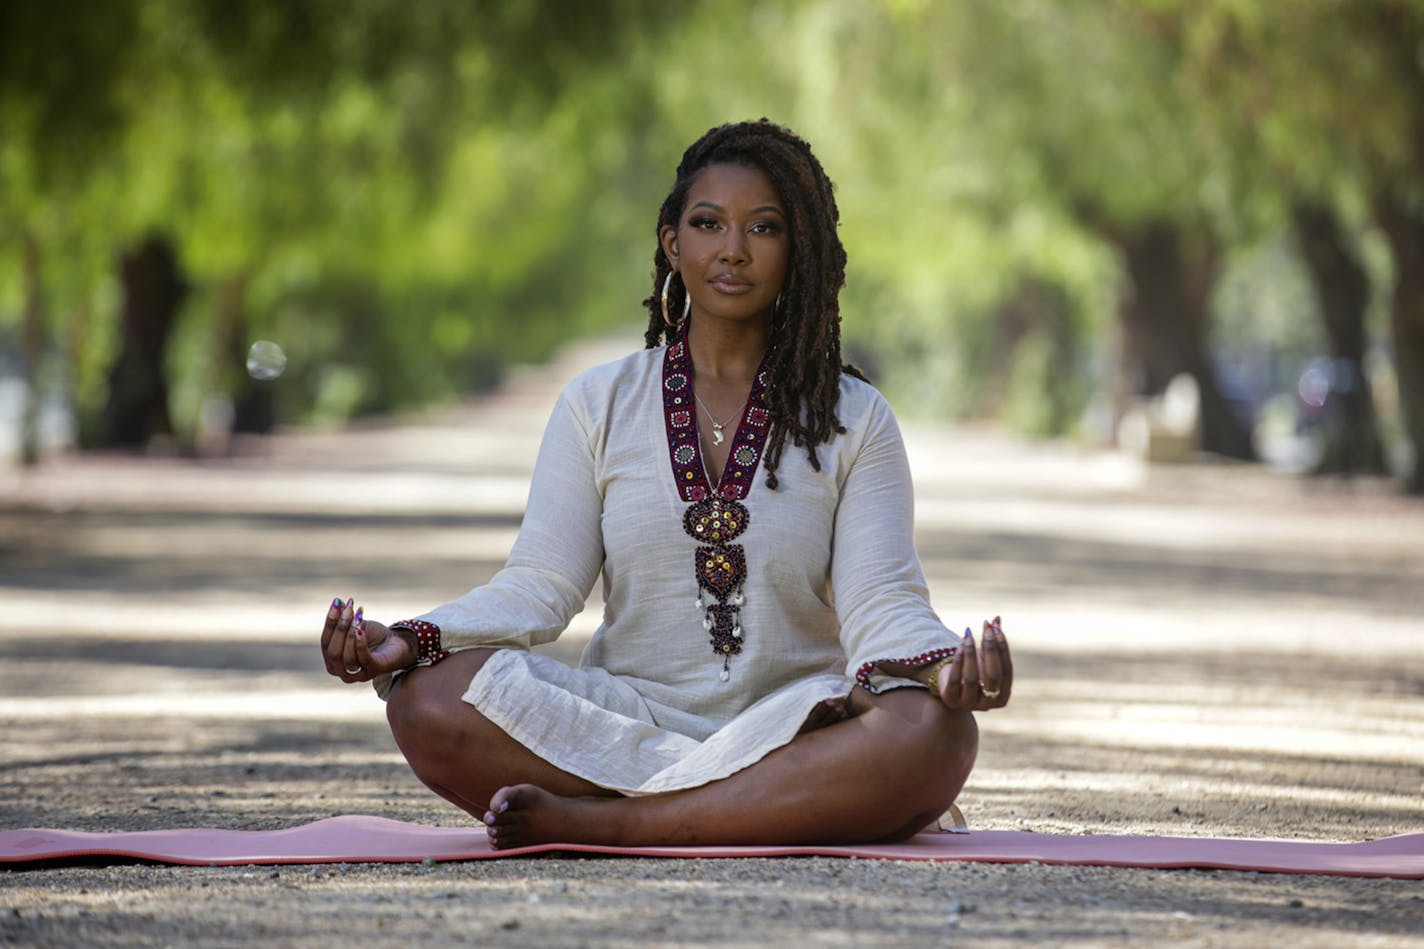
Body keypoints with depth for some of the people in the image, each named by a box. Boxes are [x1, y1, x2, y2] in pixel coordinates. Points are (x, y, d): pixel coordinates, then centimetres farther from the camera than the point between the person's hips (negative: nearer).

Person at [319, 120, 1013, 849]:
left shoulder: (853, 419, 10)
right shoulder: (599, 404, 12)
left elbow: (879, 604, -2)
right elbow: (539, 586, 2)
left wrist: (946, 665, -26)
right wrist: (410, 640, -17)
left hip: (787, 721, -1)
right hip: (625, 717, 1)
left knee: (931, 732, -35)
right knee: (428, 701, -28)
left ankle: (598, 821, -33)